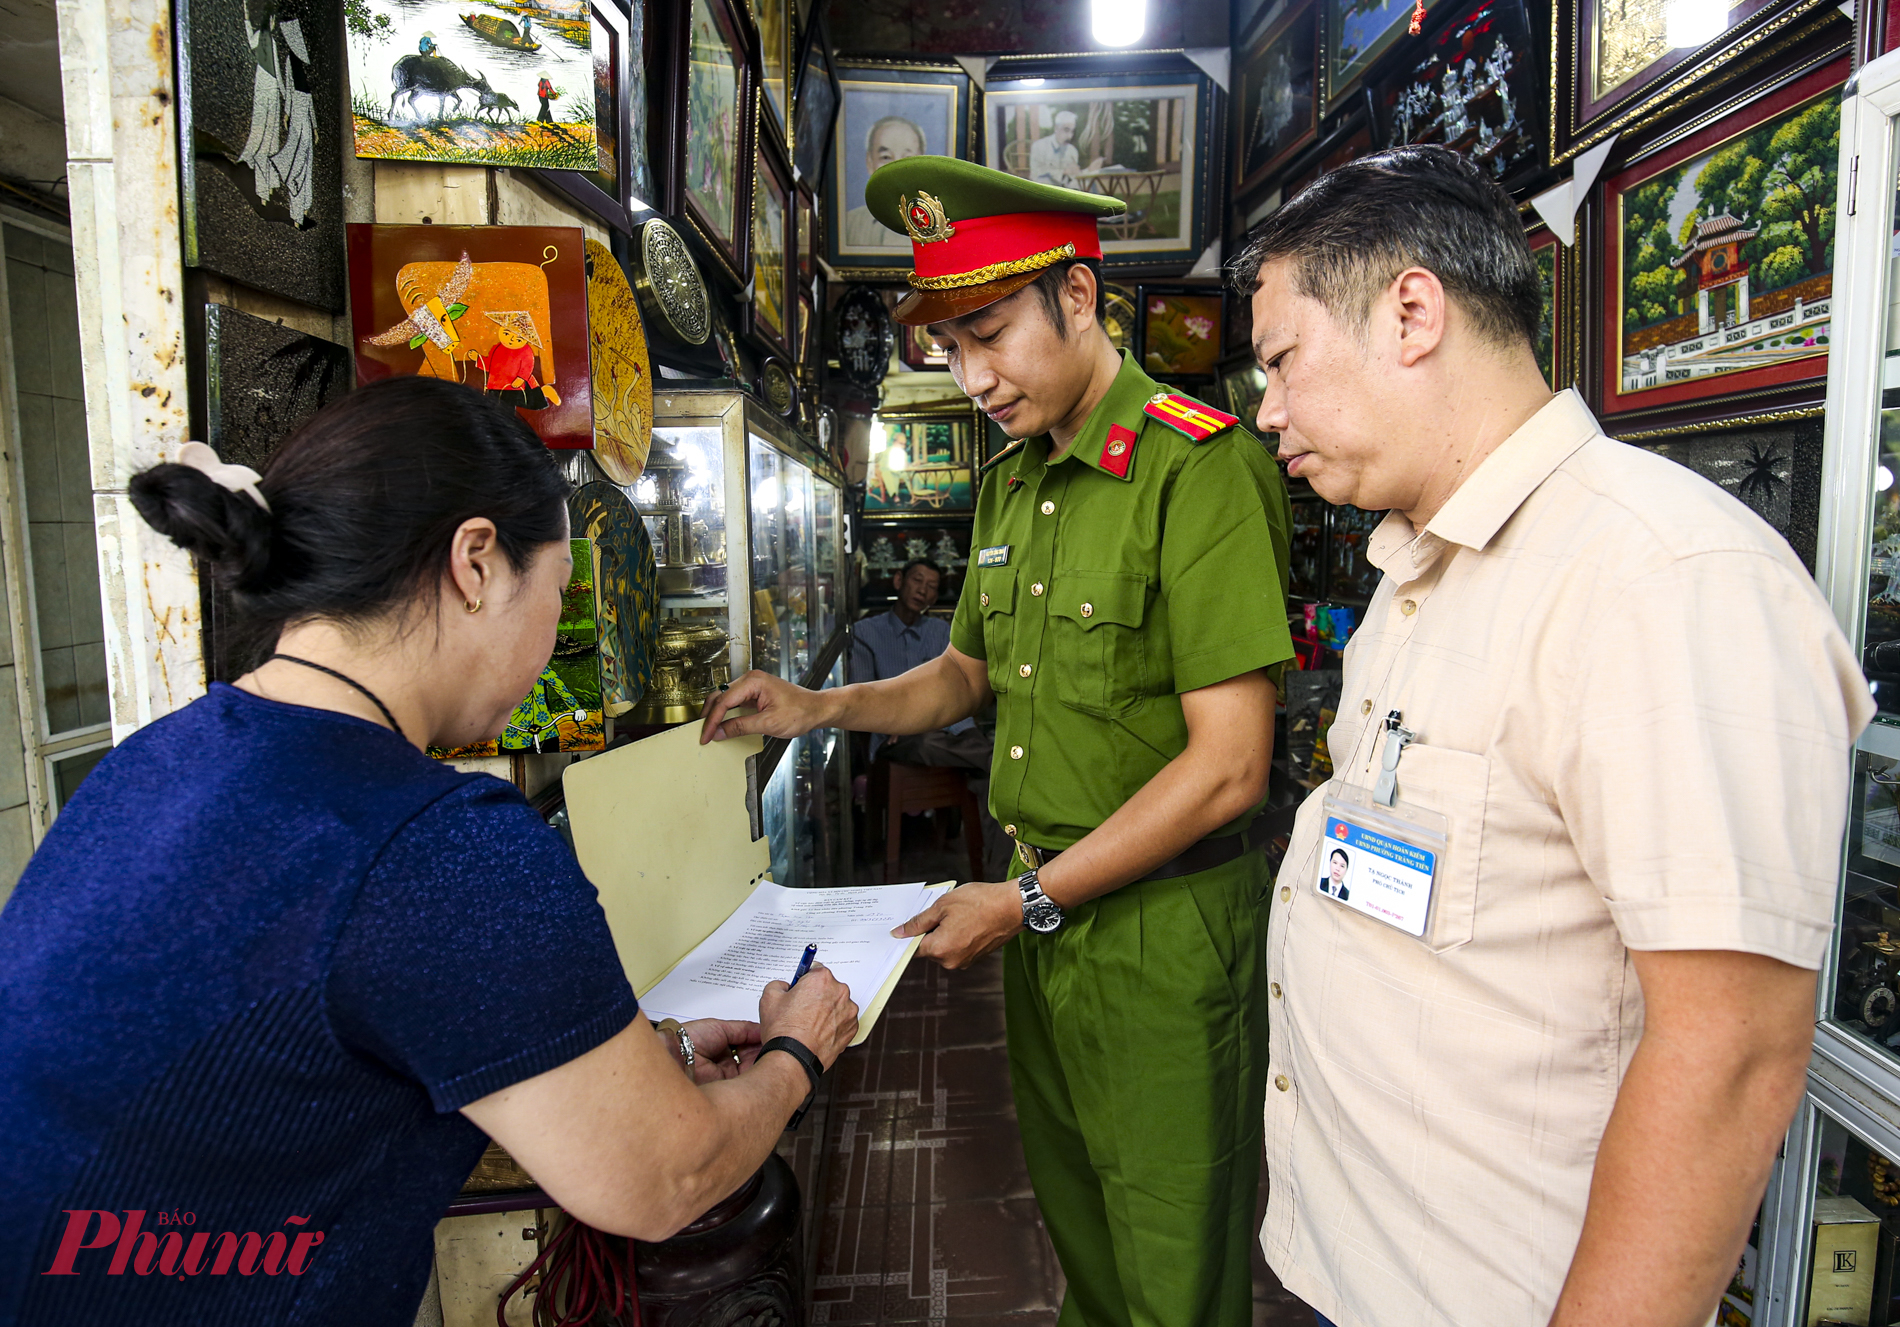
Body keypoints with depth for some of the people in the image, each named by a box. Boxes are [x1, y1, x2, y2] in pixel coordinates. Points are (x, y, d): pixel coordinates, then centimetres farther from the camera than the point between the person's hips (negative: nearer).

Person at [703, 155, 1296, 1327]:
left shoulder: (1201, 466, -17)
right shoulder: (1012, 484, 10)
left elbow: (1227, 766, -21)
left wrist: (1027, 903, -16)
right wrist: (827, 709, 3)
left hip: (1165, 922, -7)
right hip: (1043, 904, 8)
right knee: (1072, 1218, 24)